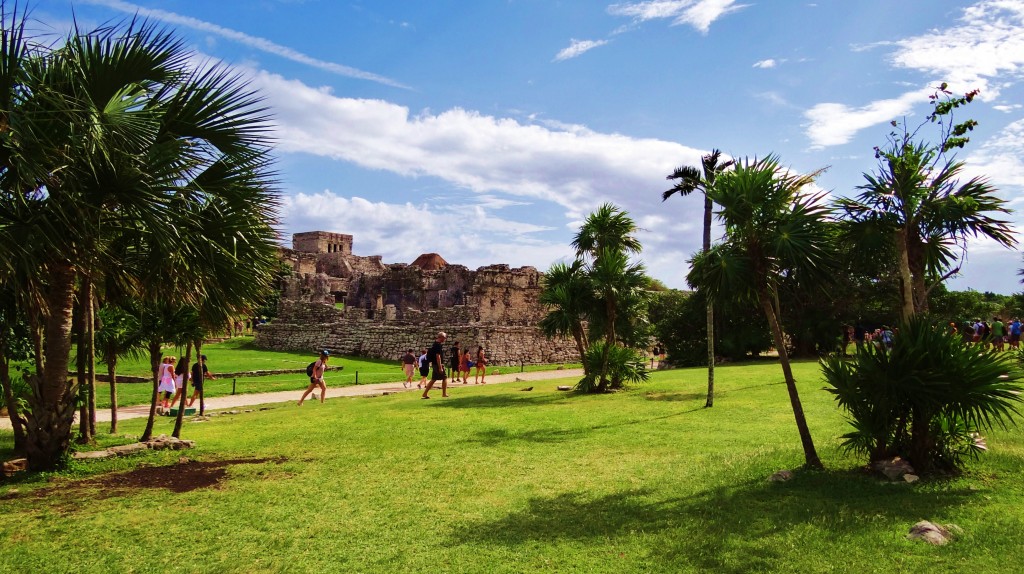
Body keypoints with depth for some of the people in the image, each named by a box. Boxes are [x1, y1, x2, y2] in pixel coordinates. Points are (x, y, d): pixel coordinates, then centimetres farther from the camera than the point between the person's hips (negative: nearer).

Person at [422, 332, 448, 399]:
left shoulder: (435, 344, 13)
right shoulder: (438, 345, -18)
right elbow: (438, 356, -23)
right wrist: (440, 367, -23)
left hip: (435, 364, 9)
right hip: (438, 364, -9)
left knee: (433, 379, 11)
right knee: (445, 377, 3)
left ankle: (425, 394, 9)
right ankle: (444, 394, 8)